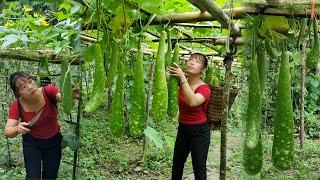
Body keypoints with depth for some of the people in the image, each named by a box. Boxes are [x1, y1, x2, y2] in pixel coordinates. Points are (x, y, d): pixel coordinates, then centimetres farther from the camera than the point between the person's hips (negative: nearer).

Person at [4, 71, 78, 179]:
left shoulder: (48, 91, -27)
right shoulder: (17, 106, -23)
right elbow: (7, 131, -27)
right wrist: (17, 129, -50)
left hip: (54, 141, 1)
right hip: (31, 143, -1)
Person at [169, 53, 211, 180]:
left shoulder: (204, 88, -20)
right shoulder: (180, 82, -4)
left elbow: (192, 102, -39)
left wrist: (182, 78, -40)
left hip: (199, 131, -5)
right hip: (183, 128, 6)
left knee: (199, 169, 3)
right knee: (177, 164, 21)